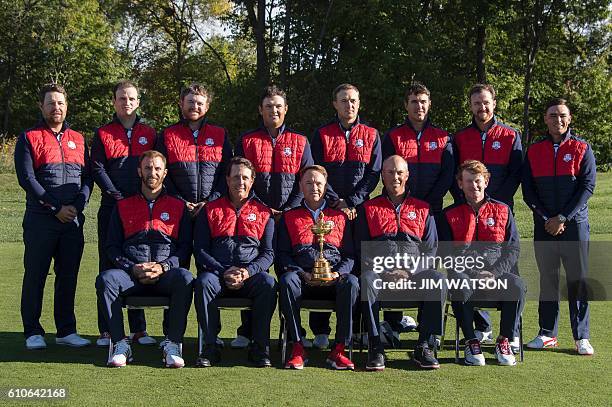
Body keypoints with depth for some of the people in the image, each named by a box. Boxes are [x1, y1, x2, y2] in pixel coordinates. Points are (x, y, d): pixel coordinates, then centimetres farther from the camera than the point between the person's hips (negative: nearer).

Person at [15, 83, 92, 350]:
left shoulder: (78, 139, 16)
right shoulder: (29, 138, 3)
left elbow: (87, 177, 11)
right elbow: (26, 178, -7)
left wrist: (77, 205, -6)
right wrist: (56, 208, -11)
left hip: (73, 219, 4)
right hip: (40, 219, -4)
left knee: (68, 275, 7)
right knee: (35, 275, 1)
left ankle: (66, 330, 15)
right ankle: (33, 332, 8)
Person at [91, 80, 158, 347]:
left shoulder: (149, 134, 12)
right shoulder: (103, 134, 8)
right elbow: (97, 170, 0)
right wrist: (117, 195, -11)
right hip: (112, 208, -1)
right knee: (108, 267, -1)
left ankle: (138, 328, 10)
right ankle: (106, 329, 4)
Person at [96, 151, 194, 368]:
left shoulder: (178, 207, 17)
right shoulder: (123, 206, 19)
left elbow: (185, 247, 9)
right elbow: (112, 247, 11)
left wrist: (164, 266, -9)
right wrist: (132, 268, -7)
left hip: (166, 275, -1)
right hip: (131, 275, 1)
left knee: (185, 278, -35)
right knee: (105, 279, -31)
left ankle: (173, 344, -28)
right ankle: (120, 343, -26)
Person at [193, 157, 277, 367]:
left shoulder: (263, 213, 16)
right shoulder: (211, 211, 14)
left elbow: (268, 253, 8)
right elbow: (200, 250, 6)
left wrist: (248, 271, -12)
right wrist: (224, 272, -10)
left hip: (250, 276, 0)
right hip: (217, 273, 0)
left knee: (268, 283, -32)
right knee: (203, 282, -34)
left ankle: (260, 347, -22)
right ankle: (210, 347, -25)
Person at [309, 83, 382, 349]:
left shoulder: (371, 135, 10)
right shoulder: (322, 135, 8)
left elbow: (374, 173, 2)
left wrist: (351, 202, -9)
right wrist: (336, 201, -10)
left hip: (360, 208, 1)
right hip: (327, 208, -1)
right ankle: (320, 331, 3)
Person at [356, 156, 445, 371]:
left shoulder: (422, 209, 21)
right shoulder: (369, 208, 19)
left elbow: (430, 250, 12)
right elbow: (361, 249, 9)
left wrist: (409, 271, -7)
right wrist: (385, 272, -7)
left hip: (414, 272, 1)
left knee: (438, 280, -32)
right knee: (367, 280, -36)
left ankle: (423, 346, -23)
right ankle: (375, 348, -30)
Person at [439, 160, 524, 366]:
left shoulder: (502, 210, 15)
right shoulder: (450, 215, 10)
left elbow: (513, 249, 8)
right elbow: (447, 254, 2)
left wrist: (494, 273, -10)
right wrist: (473, 276, -13)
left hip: (497, 273, 1)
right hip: (465, 272, -1)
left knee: (517, 285, -31)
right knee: (460, 285, -37)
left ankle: (504, 340, -12)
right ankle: (471, 341, -21)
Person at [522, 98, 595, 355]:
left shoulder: (582, 149, 2)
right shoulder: (534, 152, 8)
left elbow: (587, 187, -5)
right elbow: (528, 190, 5)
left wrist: (562, 218, -12)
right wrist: (546, 218, -7)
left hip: (574, 223, -2)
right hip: (544, 225, 2)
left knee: (578, 280, -1)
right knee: (547, 279, 7)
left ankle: (581, 337, 5)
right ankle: (547, 334, 14)